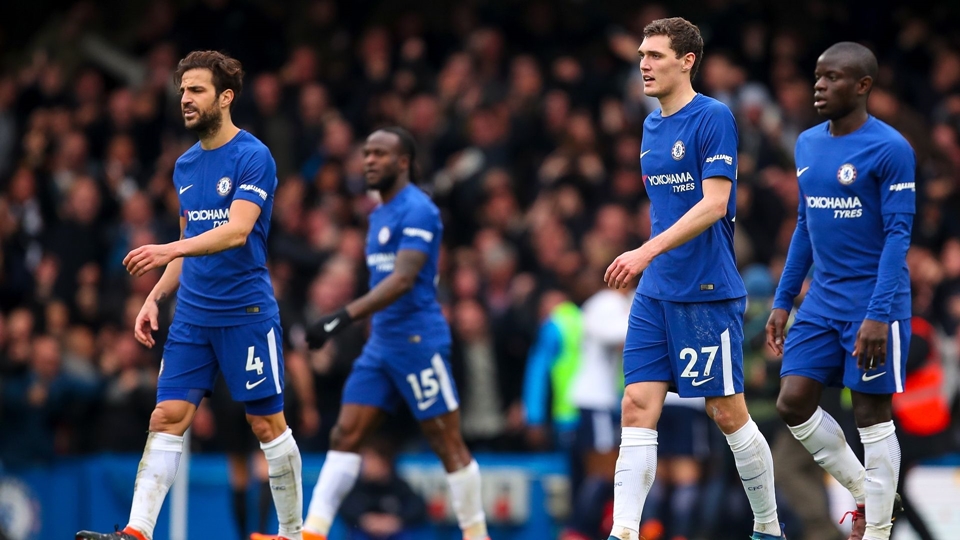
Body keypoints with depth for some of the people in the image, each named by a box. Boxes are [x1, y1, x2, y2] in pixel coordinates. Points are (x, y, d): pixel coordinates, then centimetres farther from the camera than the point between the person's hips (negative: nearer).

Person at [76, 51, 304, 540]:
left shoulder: (253, 157, -10)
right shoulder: (185, 166, 13)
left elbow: (237, 230, -24)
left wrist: (169, 249, -35)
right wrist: (156, 297, 10)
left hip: (247, 313, -6)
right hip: (192, 316, 6)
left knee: (267, 424, 1)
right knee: (167, 417, -4)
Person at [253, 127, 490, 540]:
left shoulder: (417, 210, -13)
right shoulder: (379, 214, 16)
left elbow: (402, 280, -25)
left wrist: (345, 317, -33)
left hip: (417, 342, -9)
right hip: (380, 346, 9)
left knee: (447, 444, -2)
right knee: (345, 435, -2)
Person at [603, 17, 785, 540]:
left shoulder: (713, 118, -10)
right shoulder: (651, 126, 13)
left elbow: (714, 204, -19)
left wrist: (647, 252, -26)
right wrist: (651, 263, 17)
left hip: (707, 294, -7)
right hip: (655, 293, 7)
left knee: (727, 413, 0)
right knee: (638, 407, -4)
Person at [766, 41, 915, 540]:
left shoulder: (890, 149, -12)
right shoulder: (808, 145, 10)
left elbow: (898, 235, -15)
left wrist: (878, 315, -22)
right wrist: (783, 302, 15)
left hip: (872, 303, -7)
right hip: (823, 302, 7)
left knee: (871, 415, -2)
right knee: (793, 403, 1)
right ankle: (864, 491, 19)